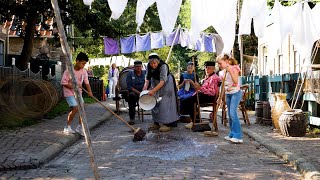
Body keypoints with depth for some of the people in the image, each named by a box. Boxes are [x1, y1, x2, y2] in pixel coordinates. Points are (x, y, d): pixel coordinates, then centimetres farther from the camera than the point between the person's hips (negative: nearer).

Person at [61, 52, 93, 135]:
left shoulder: (84, 71, -5)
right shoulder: (69, 71, -20)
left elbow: (86, 82, -3)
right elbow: (63, 83, -15)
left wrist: (89, 91, -17)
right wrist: (73, 87, -23)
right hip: (69, 92, -6)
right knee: (75, 108, -17)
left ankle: (80, 127, 11)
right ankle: (67, 127, -1)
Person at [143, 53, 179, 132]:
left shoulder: (163, 66, -31)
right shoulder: (149, 66, -14)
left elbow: (163, 81, -36)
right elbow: (148, 77, -4)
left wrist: (153, 91, -42)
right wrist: (146, 85, -25)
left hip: (166, 84, -6)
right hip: (156, 83, 6)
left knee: (164, 103, -13)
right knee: (154, 102, 4)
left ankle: (167, 124, -10)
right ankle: (156, 123, 12)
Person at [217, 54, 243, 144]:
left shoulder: (233, 68, -11)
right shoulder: (223, 72, 10)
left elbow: (236, 81, -25)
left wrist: (230, 71, -32)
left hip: (235, 93, -8)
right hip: (227, 94, 8)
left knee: (233, 113, -17)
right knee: (230, 115, 7)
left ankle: (238, 136, -16)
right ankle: (232, 134, 15)